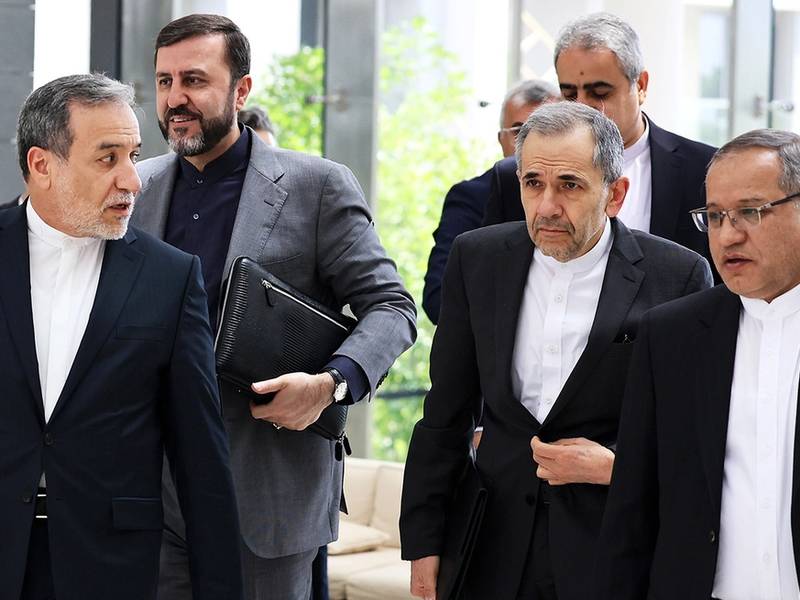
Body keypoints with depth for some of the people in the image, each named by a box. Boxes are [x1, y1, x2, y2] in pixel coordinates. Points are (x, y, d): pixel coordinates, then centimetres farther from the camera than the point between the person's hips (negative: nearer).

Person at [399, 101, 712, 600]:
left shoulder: (678, 277, -8)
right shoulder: (478, 258, 2)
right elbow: (446, 414, 6)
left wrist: (616, 467, -15)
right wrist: (424, 541, 4)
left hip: (617, 559, -3)